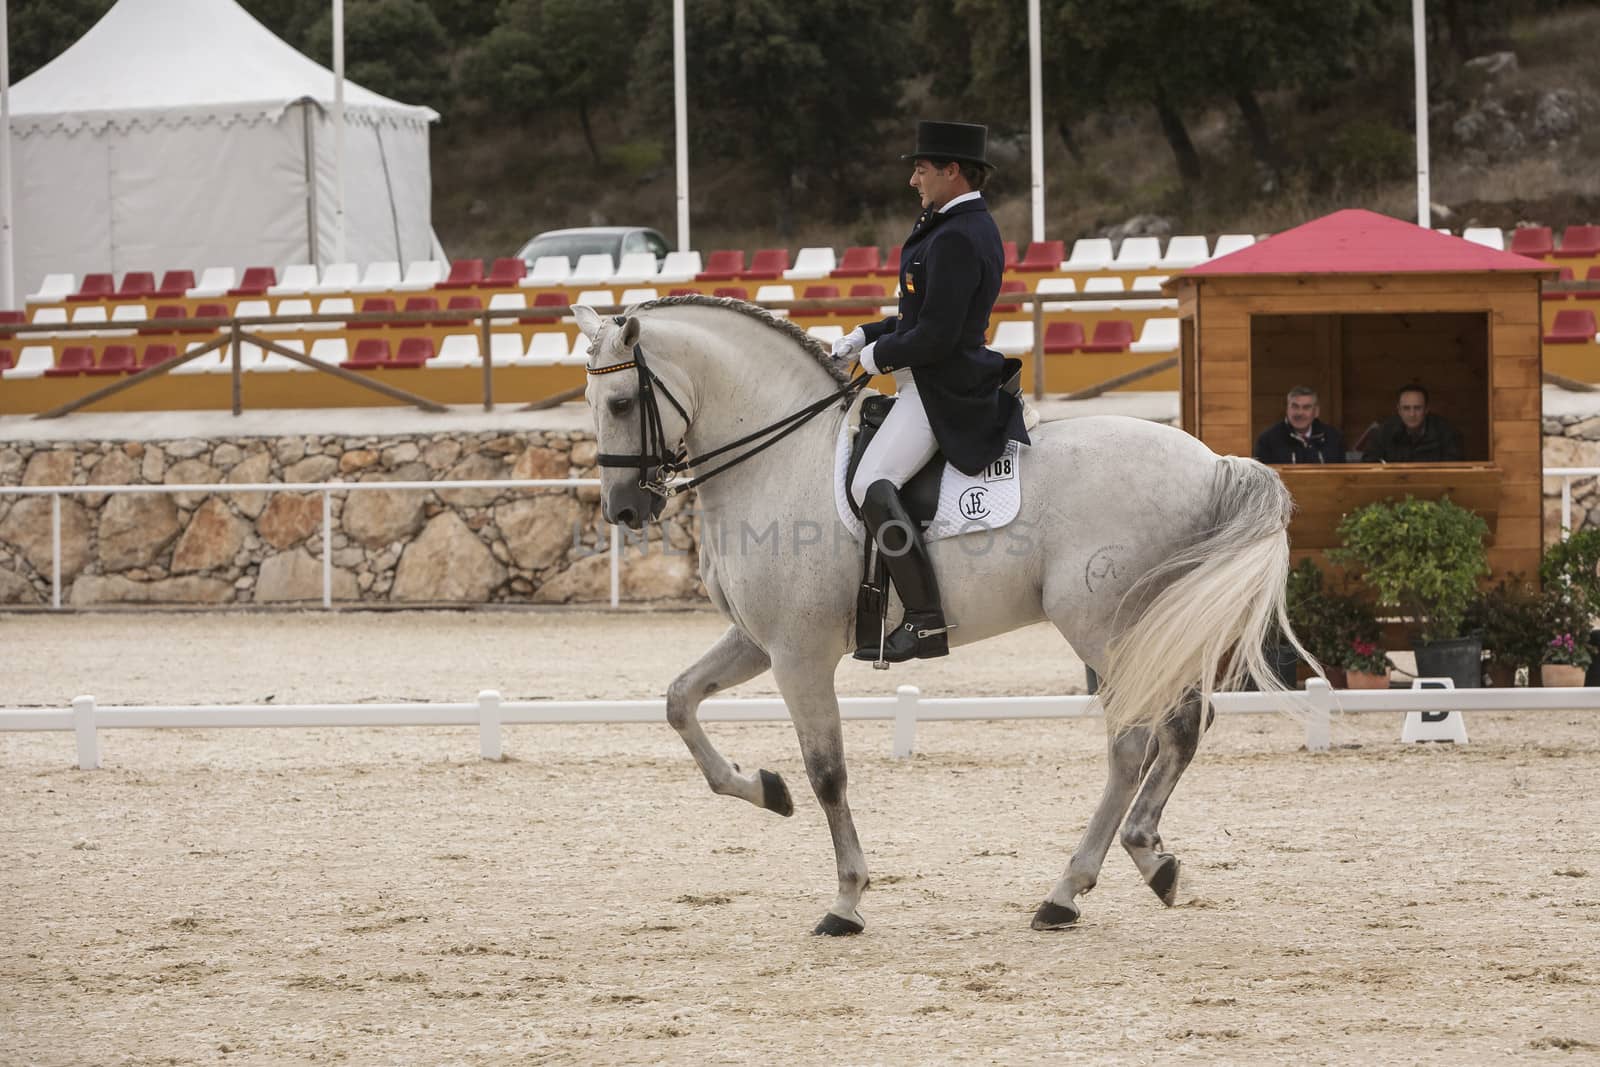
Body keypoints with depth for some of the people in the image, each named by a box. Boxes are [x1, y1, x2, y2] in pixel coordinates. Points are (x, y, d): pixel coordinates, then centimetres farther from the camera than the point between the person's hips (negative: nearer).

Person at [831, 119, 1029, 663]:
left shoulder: (957, 239, -20)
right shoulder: (971, 226, 15)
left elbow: (935, 337, -24)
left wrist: (879, 354, -8)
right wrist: (866, 336, 13)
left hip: (942, 389, -12)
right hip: (940, 385, 12)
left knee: (872, 486, -26)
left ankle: (927, 622, -31)